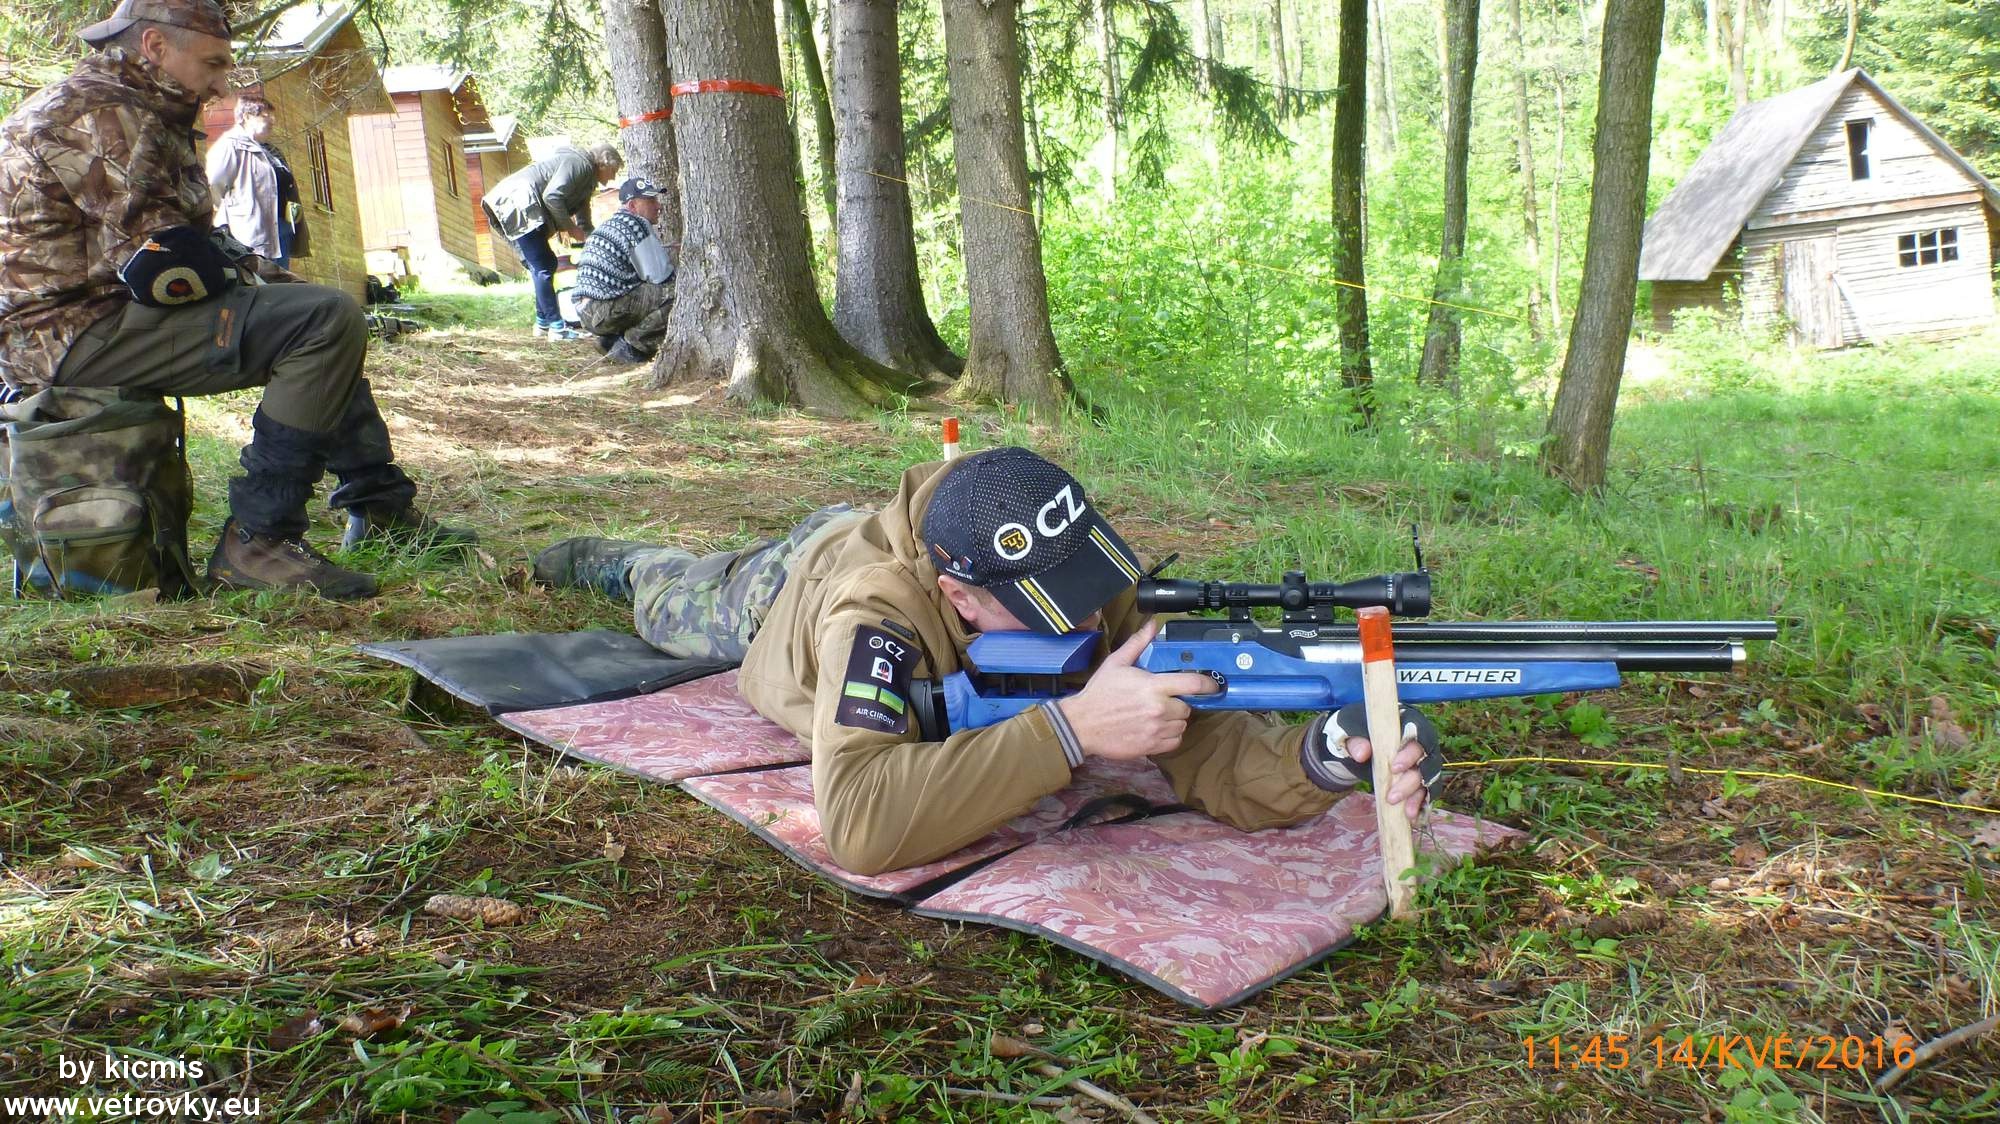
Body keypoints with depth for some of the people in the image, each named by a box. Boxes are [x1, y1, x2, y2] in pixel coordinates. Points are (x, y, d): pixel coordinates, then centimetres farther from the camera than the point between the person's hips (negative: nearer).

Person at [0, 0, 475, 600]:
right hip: (78, 331, -11)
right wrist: (252, 271, -5)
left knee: (324, 314, 20)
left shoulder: (125, 110, 19)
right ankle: (257, 540, -23)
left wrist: (257, 270, 2)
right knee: (329, 319, -24)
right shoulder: (102, 113, -15)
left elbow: (183, 242, 18)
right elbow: (163, 263, -22)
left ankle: (380, 506, 16)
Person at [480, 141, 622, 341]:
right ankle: (557, 327, -12)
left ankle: (543, 323, 21)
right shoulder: (579, 163, -7)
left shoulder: (588, 181, 25)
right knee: (543, 268, -11)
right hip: (517, 204, -11)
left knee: (544, 265, 16)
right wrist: (570, 227, -11)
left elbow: (584, 222, 31)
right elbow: (552, 196, -20)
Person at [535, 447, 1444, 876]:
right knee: (676, 604, 33)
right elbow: (857, 823, -65)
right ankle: (602, 559, 62)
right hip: (786, 589, -2)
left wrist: (1320, 754, -63)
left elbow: (1198, 739, -42)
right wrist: (1071, 728, -69)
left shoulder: (1091, 591, -42)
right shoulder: (875, 609, -53)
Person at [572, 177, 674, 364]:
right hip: (607, 311, -10)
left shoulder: (609, 224, 24)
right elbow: (661, 276, -11)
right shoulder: (637, 225, -8)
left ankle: (611, 339, 13)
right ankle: (632, 345, -12)